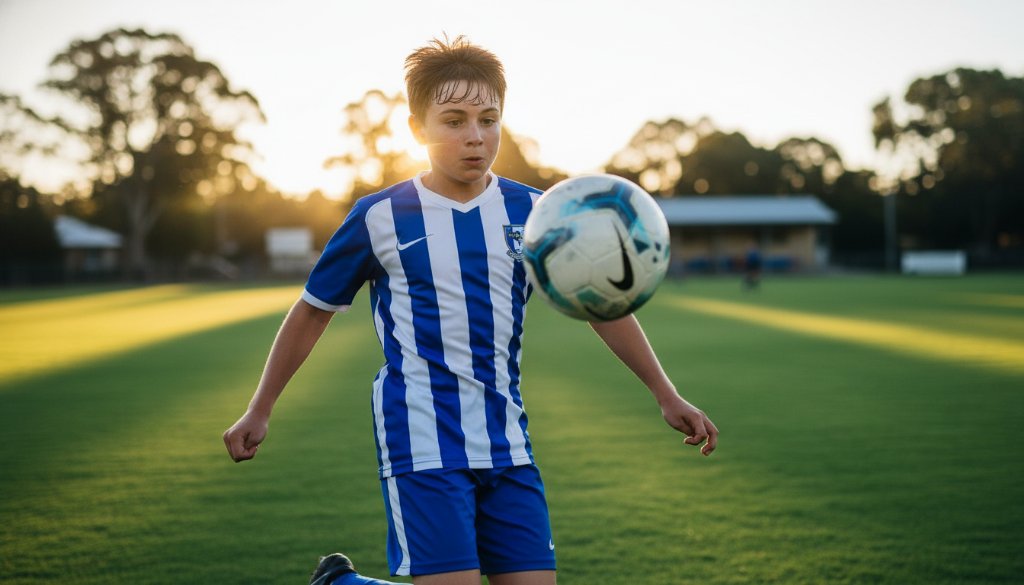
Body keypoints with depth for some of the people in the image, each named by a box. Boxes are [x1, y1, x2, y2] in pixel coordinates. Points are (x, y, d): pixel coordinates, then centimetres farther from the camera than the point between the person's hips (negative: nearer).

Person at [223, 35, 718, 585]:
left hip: (507, 445, 4)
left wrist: (666, 395, 10)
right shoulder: (380, 218, -2)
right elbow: (313, 311, 9)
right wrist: (258, 411, 12)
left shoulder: (531, 212, 4)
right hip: (422, 444, -4)